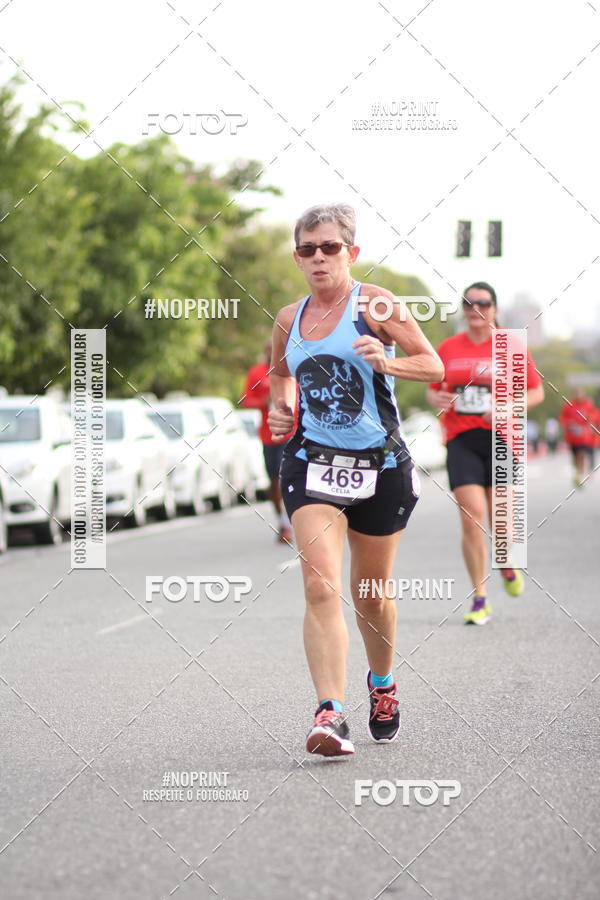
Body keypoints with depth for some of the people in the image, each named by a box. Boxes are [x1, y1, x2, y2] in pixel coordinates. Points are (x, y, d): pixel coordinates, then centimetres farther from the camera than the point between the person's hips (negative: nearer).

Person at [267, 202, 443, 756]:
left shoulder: (373, 304, -5)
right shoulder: (289, 320, 8)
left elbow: (434, 366, -6)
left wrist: (387, 362, -24)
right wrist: (280, 410, 7)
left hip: (380, 465, -2)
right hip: (312, 462, 2)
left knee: (372, 592, 12)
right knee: (320, 585, -18)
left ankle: (382, 684, 41)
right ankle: (331, 714, -25)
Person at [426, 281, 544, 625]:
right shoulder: (448, 348, 7)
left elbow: (536, 392, 4)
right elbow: (433, 389, 18)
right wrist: (437, 398, -6)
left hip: (500, 439, -1)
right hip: (461, 440, 1)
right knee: (472, 516, -11)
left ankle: (508, 564, 34)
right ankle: (480, 599, -2)